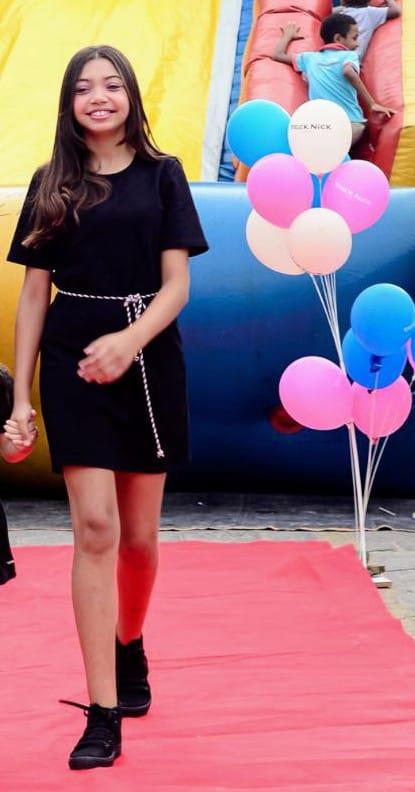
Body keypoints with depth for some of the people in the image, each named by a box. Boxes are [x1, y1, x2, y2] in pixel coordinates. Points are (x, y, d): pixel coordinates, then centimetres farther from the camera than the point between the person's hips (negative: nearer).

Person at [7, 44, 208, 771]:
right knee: (95, 529, -9)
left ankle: (130, 646, 38)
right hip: (73, 364, 0)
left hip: (150, 361, 1)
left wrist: (130, 340, -21)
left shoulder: (161, 175, 3)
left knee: (139, 533, 9)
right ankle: (103, 714, -8)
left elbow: (177, 283, -2)